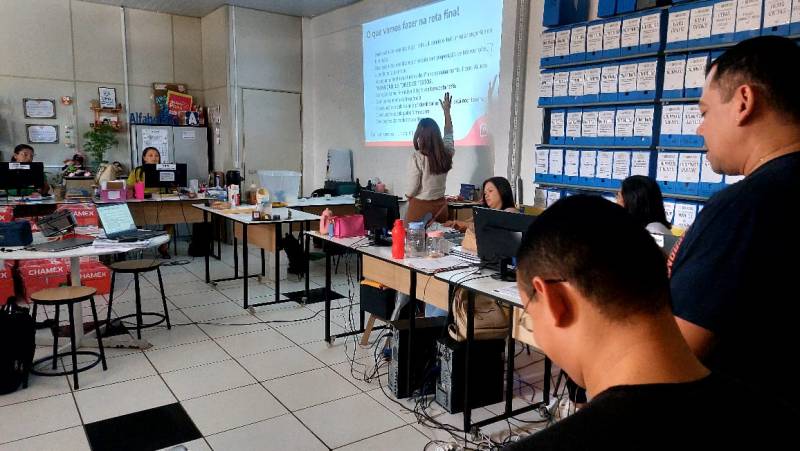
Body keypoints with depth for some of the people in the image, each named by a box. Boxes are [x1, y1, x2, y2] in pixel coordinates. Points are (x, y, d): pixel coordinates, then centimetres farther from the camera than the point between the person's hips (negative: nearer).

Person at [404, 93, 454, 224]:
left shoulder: (417, 158, -17)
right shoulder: (446, 154, -2)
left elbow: (412, 189, -12)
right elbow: (449, 134, 19)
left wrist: (407, 195, 11)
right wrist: (447, 111, 31)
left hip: (420, 206, -5)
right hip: (440, 205, 5)